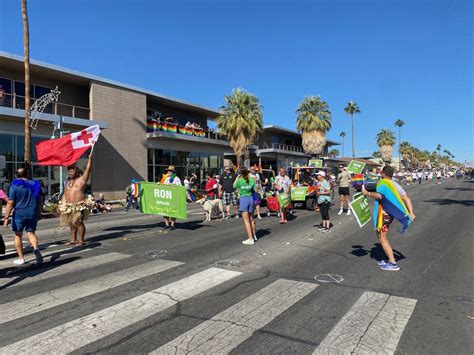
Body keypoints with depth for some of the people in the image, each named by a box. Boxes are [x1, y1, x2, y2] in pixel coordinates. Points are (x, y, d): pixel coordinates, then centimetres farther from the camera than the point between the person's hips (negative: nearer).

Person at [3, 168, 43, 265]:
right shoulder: (35, 184, 6)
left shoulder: (14, 186, -7)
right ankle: (35, 248, -14)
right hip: (33, 214, 3)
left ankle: (21, 258, 17)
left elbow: (10, 203, -11)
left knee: (18, 235, 12)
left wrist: (6, 217, -7)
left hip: (19, 214, -3)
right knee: (31, 233, 15)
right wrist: (39, 213, 20)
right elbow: (40, 201, 10)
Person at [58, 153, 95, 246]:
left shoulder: (82, 179, -1)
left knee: (79, 223, -9)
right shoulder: (68, 182, 20)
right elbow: (65, 194, 20)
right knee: (71, 223, 12)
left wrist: (90, 158, -12)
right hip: (68, 206, 7)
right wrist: (60, 204, 15)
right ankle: (73, 239, 22)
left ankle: (81, 241, -4)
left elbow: (88, 169, -9)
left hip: (79, 206, -7)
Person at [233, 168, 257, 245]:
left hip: (243, 199, -4)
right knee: (251, 219, 19)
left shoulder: (240, 181, -9)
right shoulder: (252, 180, -1)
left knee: (246, 220, -3)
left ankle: (250, 239, -5)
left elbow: (234, 186, 9)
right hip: (250, 199, 4)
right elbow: (254, 190, 5)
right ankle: (254, 236, 33)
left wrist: (237, 178, 17)